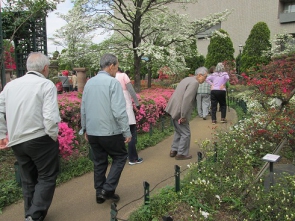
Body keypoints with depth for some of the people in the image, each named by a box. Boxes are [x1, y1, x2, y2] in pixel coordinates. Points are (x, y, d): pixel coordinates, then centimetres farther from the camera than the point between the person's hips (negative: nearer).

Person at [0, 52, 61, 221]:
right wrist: (53, 137, -5)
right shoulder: (46, 85, -11)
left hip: (16, 141, 6)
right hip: (40, 140, -6)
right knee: (47, 177, 9)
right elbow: (51, 117, -19)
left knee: (28, 179, 20)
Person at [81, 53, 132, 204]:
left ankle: (100, 193, 26)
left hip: (92, 132, 6)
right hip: (110, 132, -6)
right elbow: (119, 111, -19)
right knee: (120, 157, 14)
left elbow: (83, 108, 12)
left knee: (99, 162, 17)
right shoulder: (113, 82, -14)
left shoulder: (89, 82, 6)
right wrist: (127, 132, -12)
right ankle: (108, 189, 8)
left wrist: (85, 128, 22)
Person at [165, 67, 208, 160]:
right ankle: (181, 154, 19)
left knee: (178, 131, 24)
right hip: (179, 111, -10)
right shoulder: (194, 82, -16)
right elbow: (187, 99, -26)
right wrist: (183, 116, -21)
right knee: (185, 133, 6)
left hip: (174, 109, 10)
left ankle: (174, 150, 33)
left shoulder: (187, 79, 14)